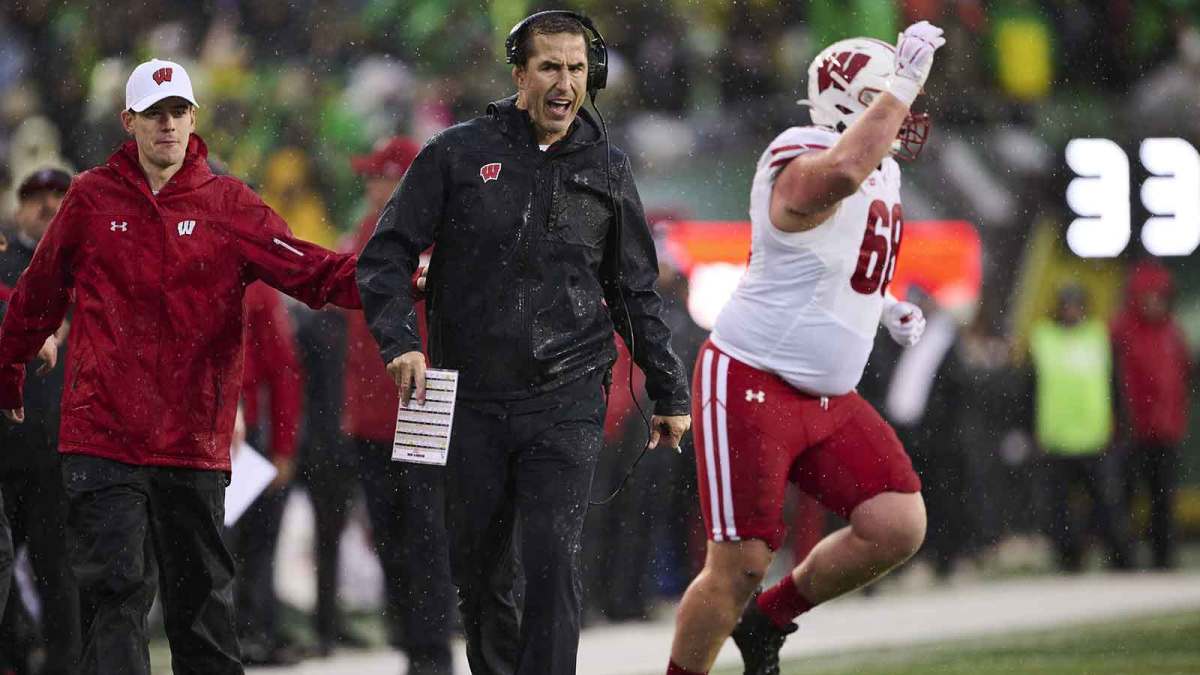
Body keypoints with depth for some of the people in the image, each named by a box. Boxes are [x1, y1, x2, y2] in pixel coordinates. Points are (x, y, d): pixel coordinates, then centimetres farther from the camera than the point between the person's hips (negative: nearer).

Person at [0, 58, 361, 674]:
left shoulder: (226, 203, 3)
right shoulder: (92, 198, 3)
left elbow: (308, 270, -7)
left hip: (195, 440, 1)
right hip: (103, 434, -1)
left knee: (203, 598, 10)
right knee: (115, 589, -9)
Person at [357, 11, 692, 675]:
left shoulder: (606, 169, 9)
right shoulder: (459, 153, 2)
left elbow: (635, 291, 17)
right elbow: (387, 254, 1)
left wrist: (669, 392, 17)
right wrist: (400, 341, -15)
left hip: (567, 401, 0)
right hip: (473, 398, 0)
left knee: (553, 562, -13)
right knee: (477, 567, 8)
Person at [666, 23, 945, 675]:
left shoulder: (881, 174, 11)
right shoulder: (804, 167, -19)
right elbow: (843, 171, -47)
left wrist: (886, 307, 12)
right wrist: (904, 83, -39)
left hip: (828, 399, 9)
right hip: (751, 386, -9)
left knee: (898, 527, -6)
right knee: (738, 566, -6)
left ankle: (766, 620, 14)